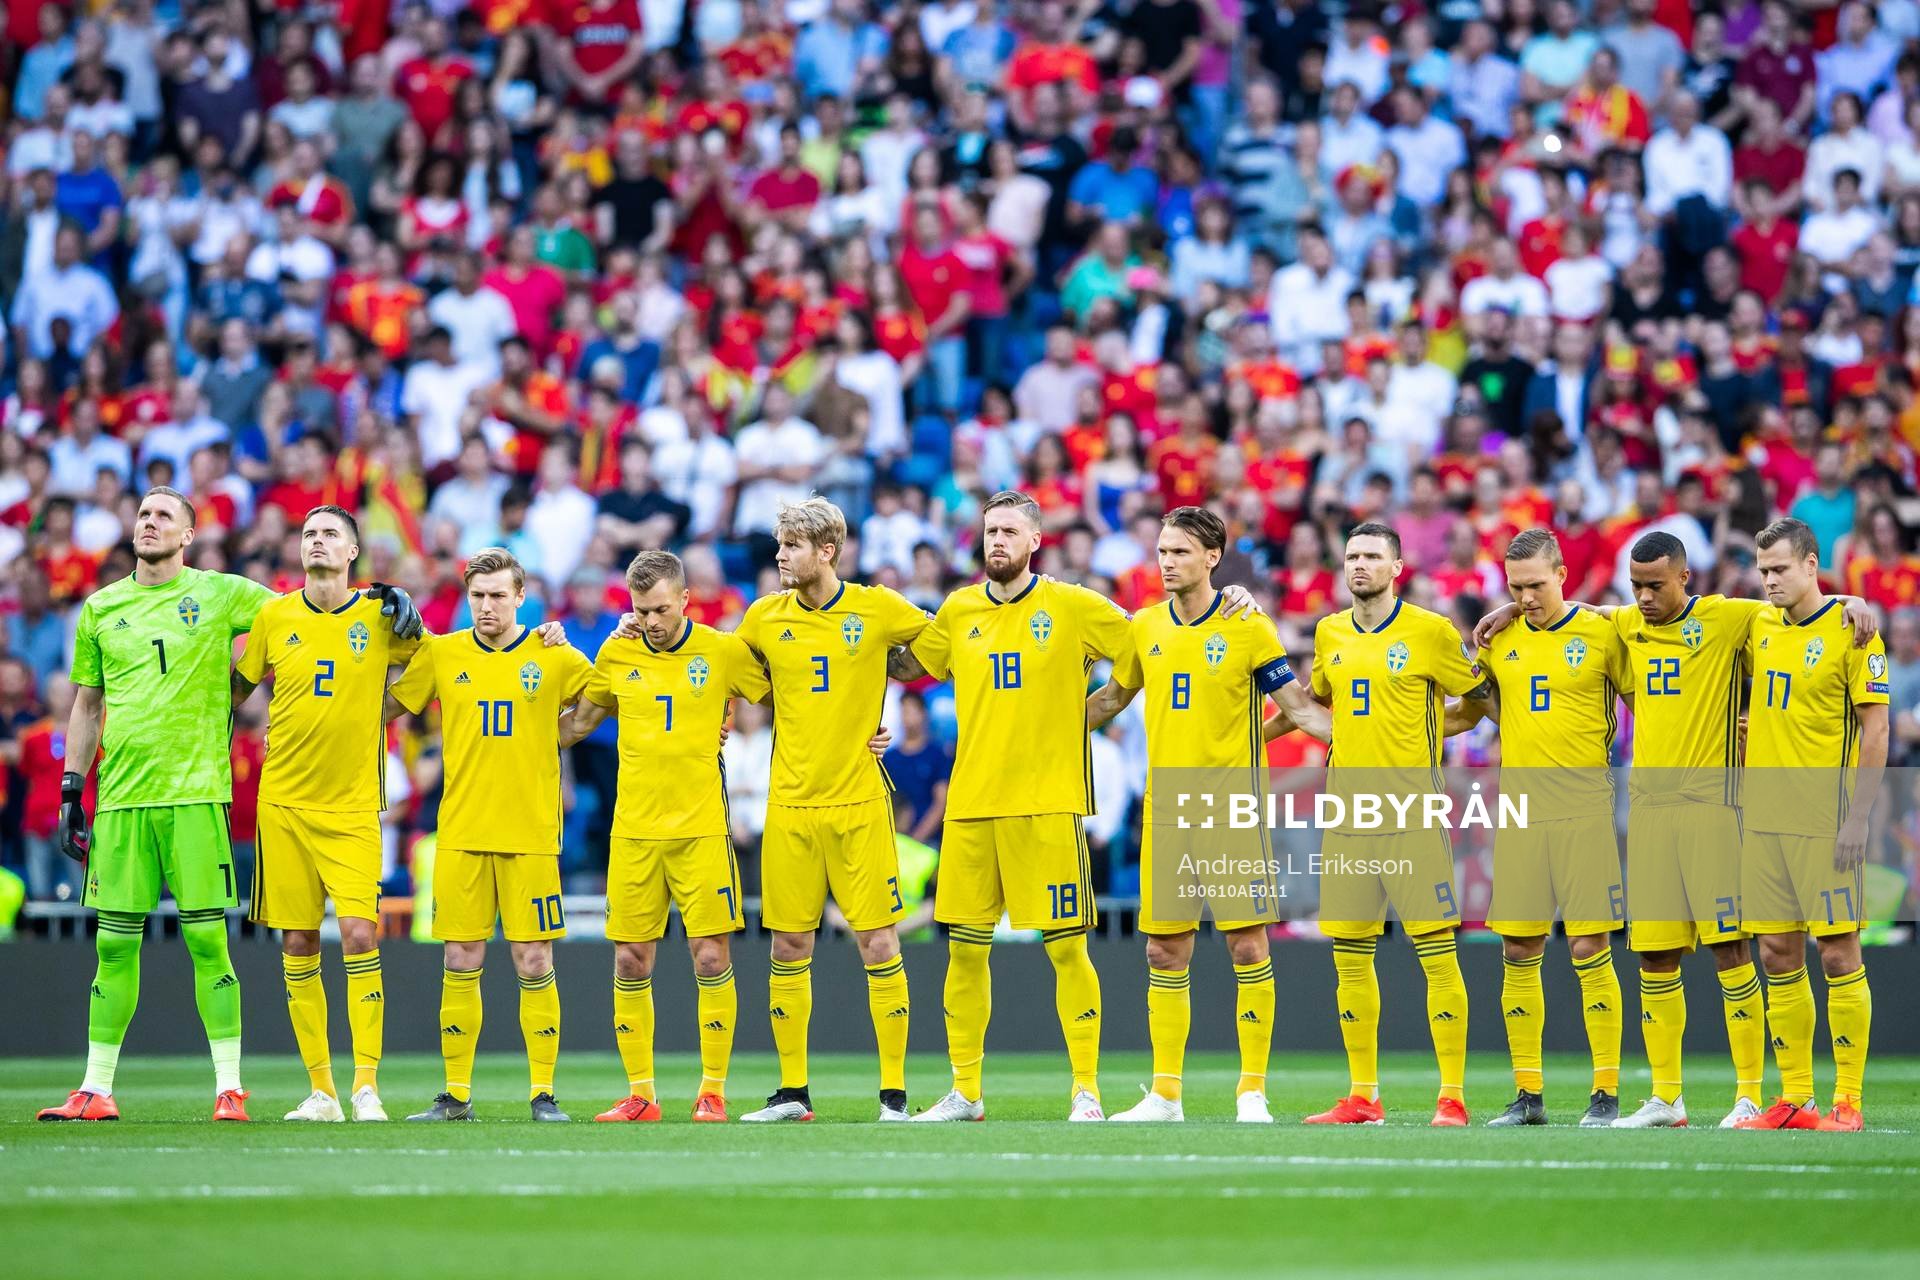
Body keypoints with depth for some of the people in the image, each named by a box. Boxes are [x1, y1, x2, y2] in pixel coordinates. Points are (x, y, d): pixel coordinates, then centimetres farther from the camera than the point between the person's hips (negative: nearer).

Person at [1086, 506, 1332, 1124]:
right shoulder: (1145, 627, 9)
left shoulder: (1248, 627, -4)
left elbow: (1297, 707, -3)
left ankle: (1253, 1090, 1)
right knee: (1165, 954, 6)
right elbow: (1112, 698, 23)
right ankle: (1165, 1093, 12)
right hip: (1165, 812, 4)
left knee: (1248, 946, -5)